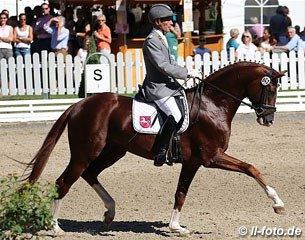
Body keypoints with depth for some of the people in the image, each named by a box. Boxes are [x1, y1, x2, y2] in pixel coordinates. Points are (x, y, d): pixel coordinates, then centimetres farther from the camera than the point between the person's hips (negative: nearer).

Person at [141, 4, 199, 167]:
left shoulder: (161, 39, 15)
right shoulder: (151, 41, -16)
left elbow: (170, 62, 22)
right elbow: (163, 66, -22)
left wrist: (186, 73, 8)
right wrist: (187, 73, -18)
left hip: (167, 84, 11)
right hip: (157, 88, -11)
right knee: (175, 115, -25)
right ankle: (160, 153, -19)